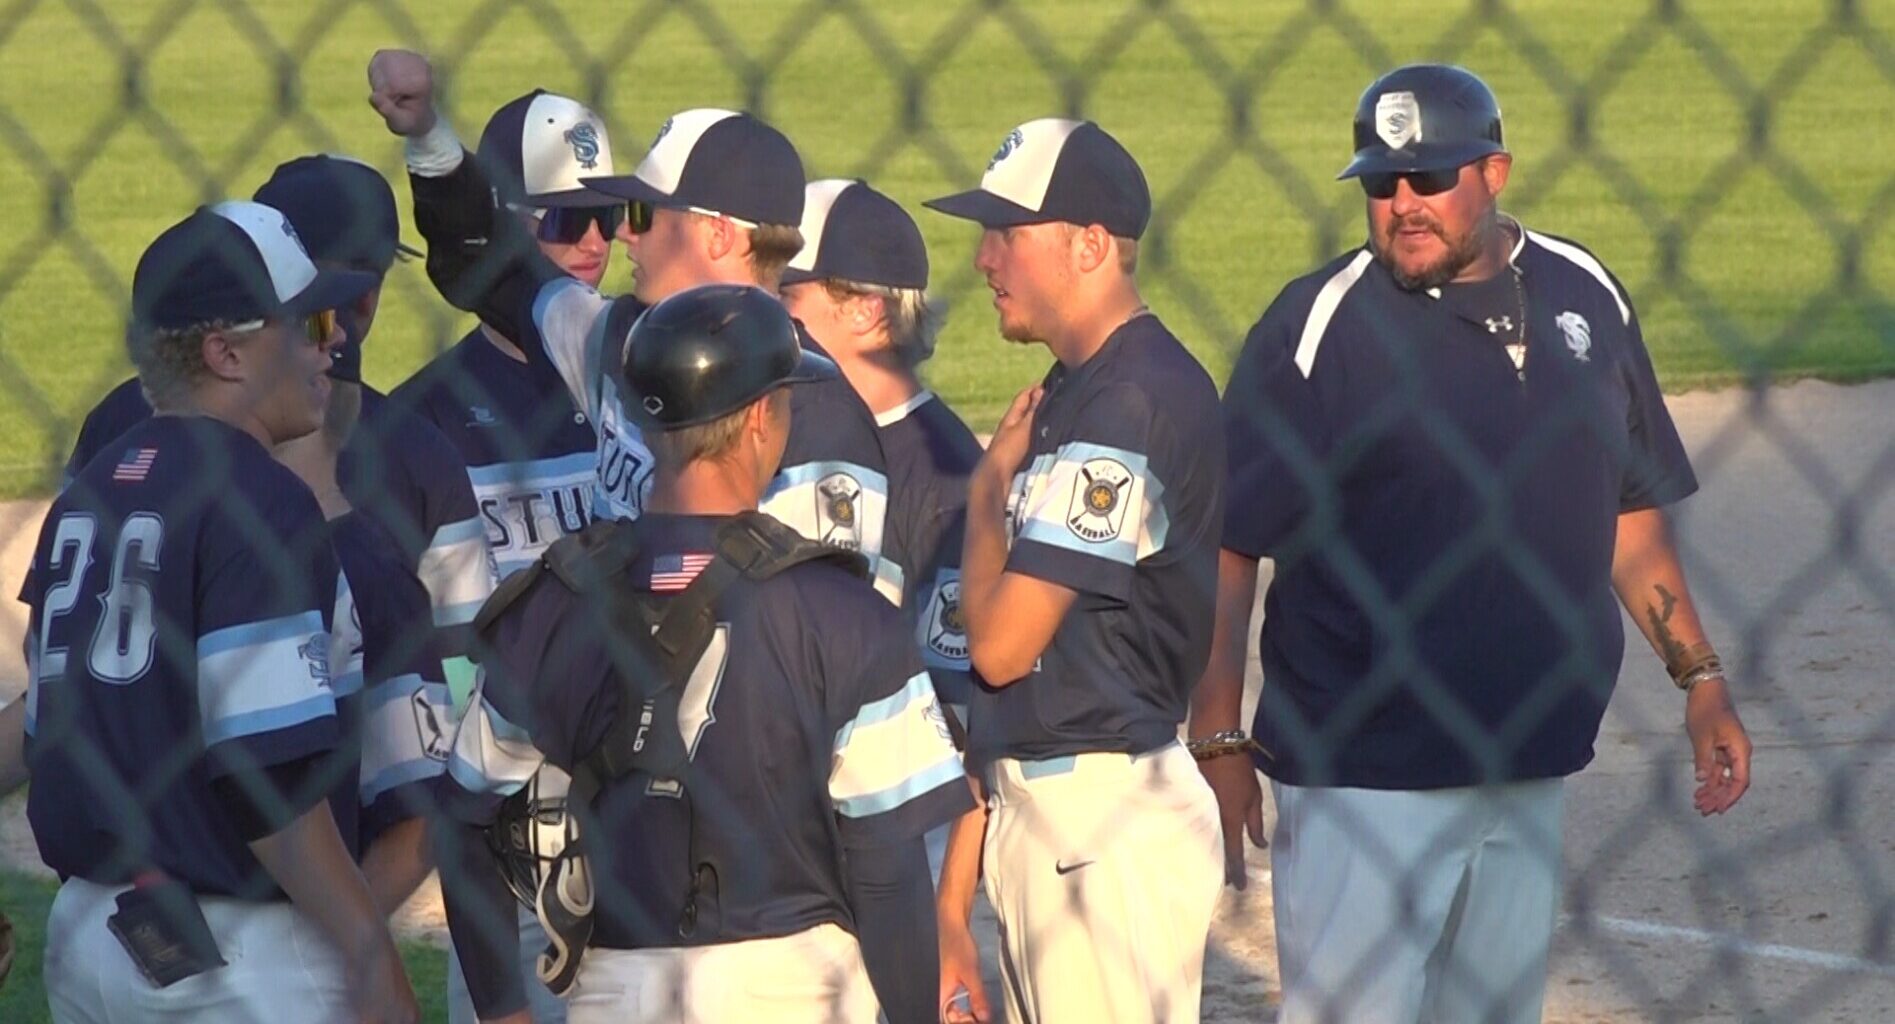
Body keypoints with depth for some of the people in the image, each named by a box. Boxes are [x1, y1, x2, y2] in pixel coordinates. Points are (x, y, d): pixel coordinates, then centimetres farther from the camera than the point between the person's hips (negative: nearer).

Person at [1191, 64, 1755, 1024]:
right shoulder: (1319, 324, -10)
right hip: (1364, 777, -6)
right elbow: (1225, 545, -11)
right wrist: (1217, 741, -16)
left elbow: (1631, 510, 16)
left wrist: (1698, 677, 11)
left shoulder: (1586, 296, 6)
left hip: (1534, 764, 6)